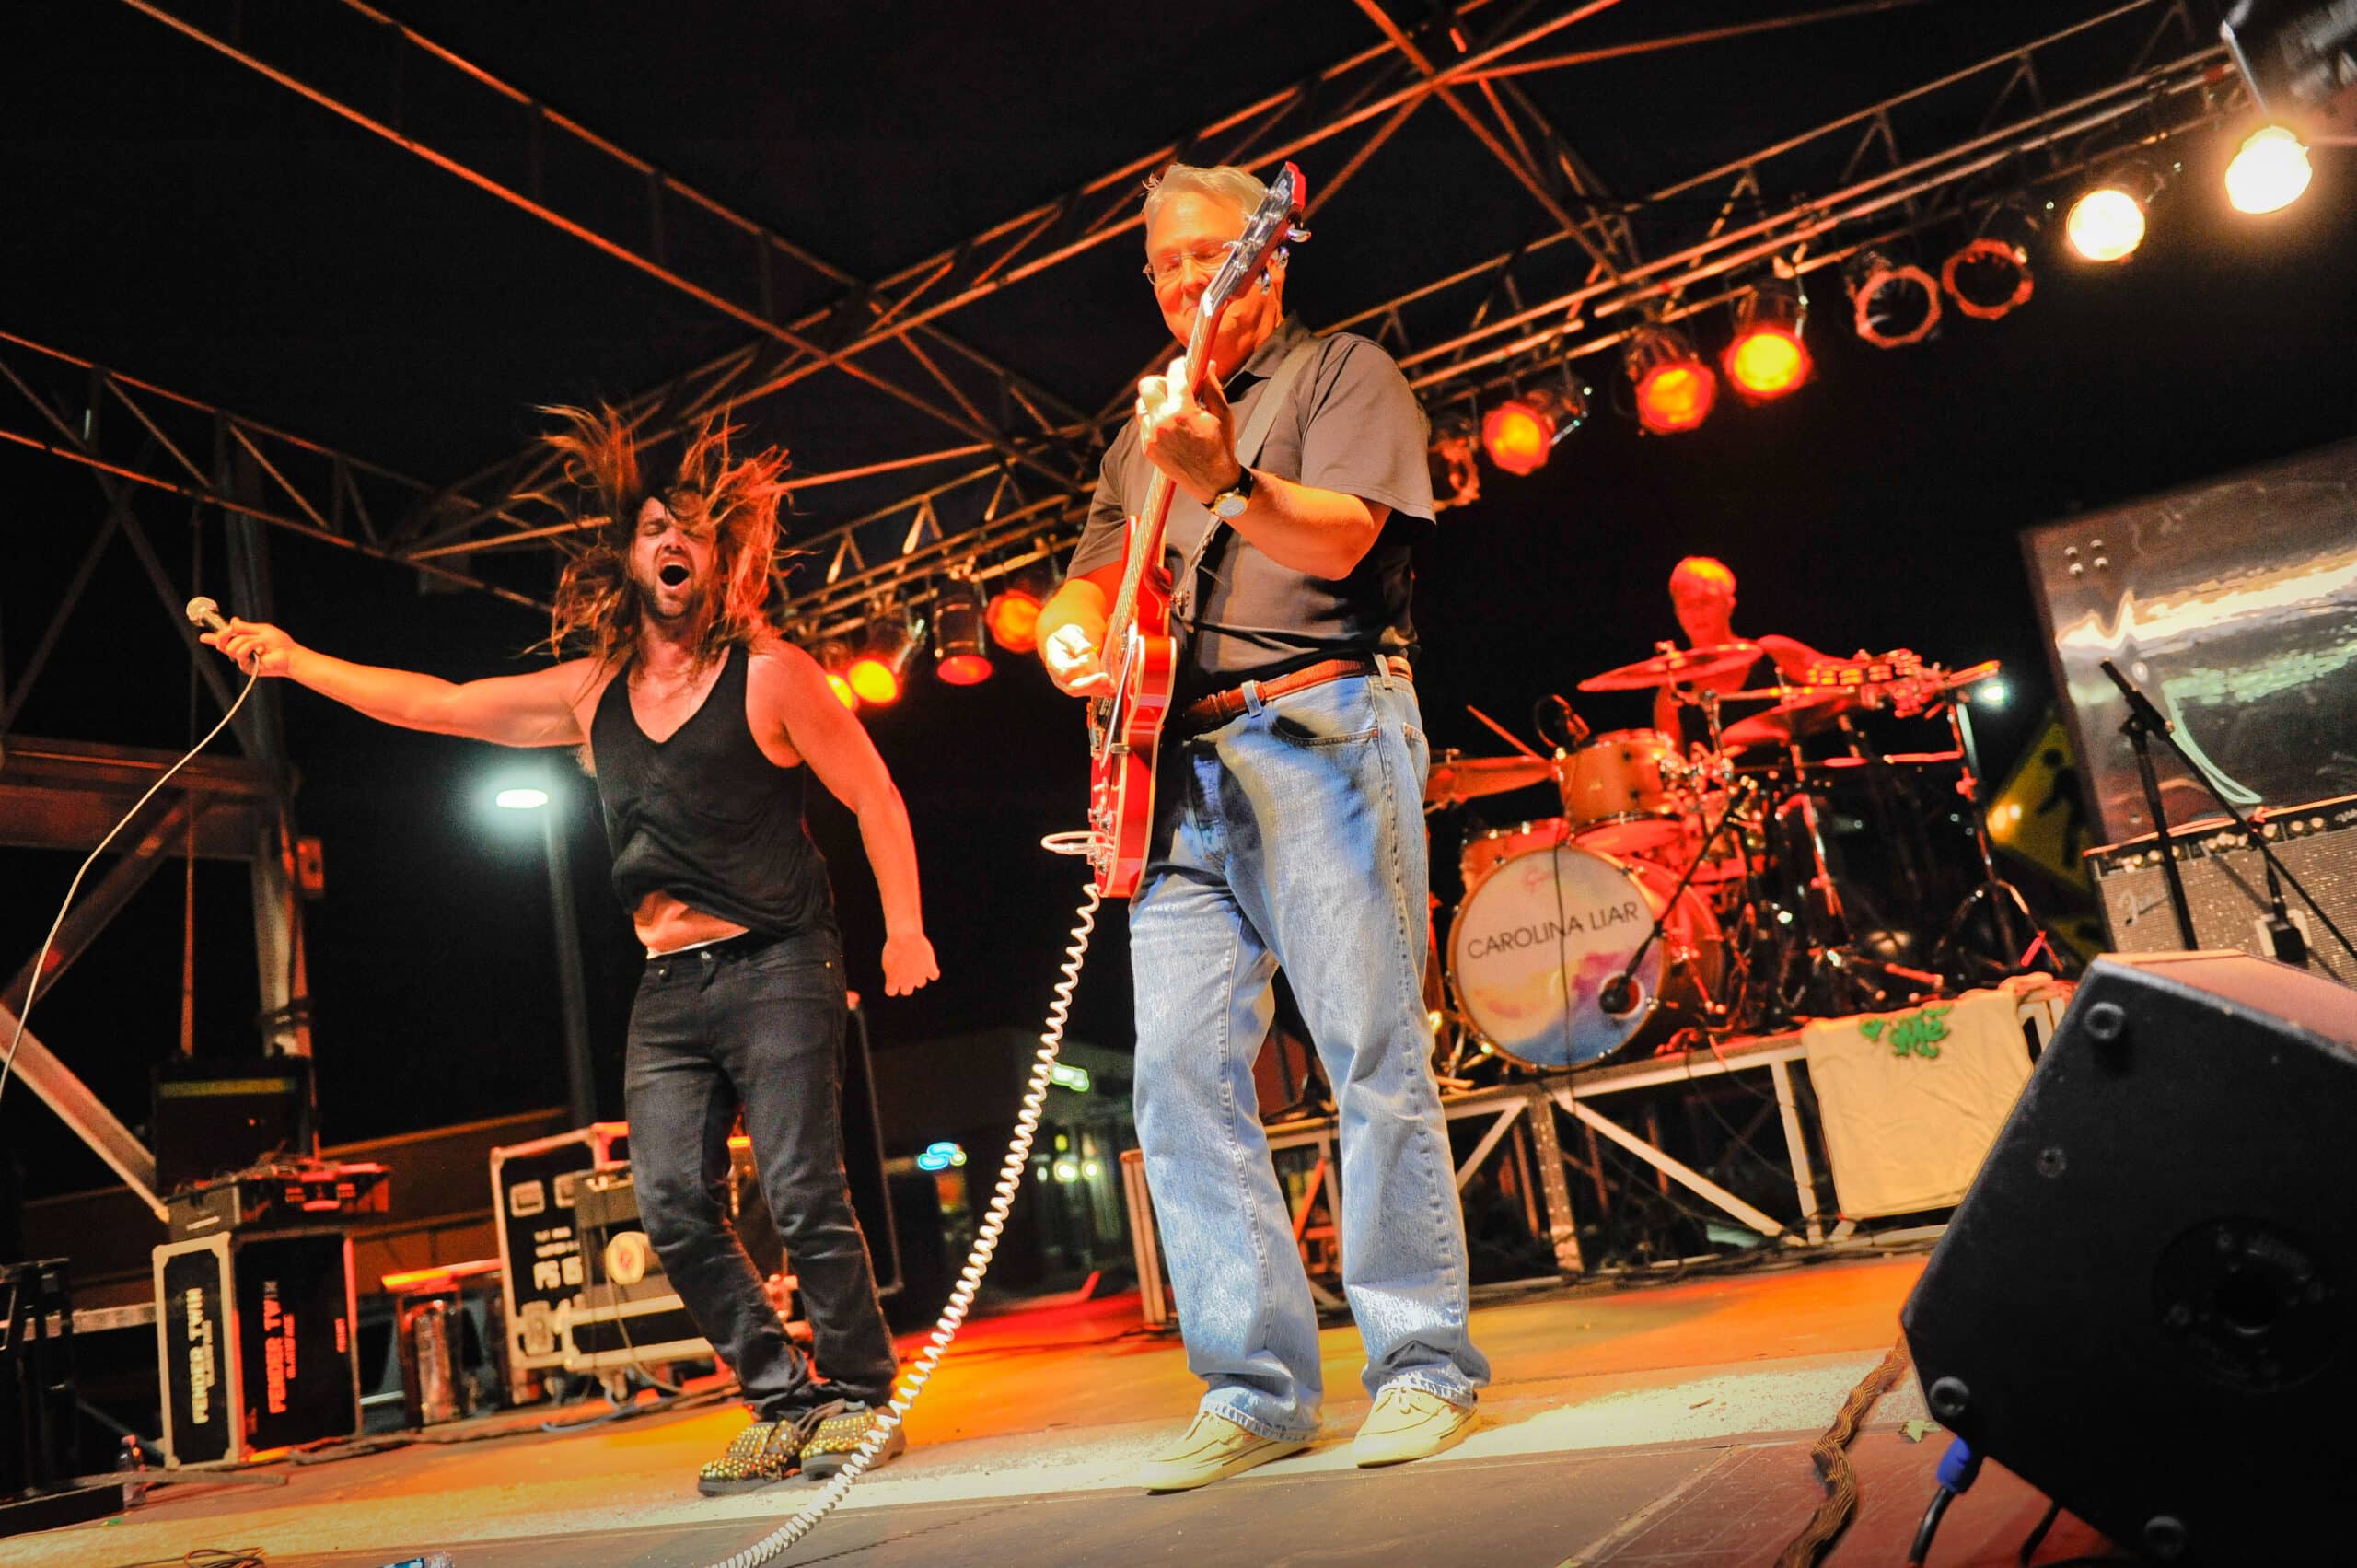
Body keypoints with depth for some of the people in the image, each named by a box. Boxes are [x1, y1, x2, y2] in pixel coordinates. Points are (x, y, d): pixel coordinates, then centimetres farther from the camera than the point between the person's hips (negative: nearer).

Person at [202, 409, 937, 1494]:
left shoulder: (768, 674, -3)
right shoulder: (590, 692, 12)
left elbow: (874, 796, -2)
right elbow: (438, 704, 19)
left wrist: (903, 925, -9)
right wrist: (294, 661, 20)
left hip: (774, 970, -5)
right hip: (666, 990, 5)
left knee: (801, 1195, -11)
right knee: (674, 1210, -2)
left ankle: (860, 1399, 6)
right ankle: (785, 1403, 10)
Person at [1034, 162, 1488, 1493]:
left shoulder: (1345, 374, 7)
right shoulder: (1146, 430, 26)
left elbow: (1341, 536, -11)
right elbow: (1094, 574, 25)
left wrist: (1225, 482, -31)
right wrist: (1072, 632, 0)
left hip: (1320, 734, -5)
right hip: (1179, 768, 6)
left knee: (1376, 1054, -7)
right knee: (1182, 1071, -2)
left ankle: (1426, 1366, 4)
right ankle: (1257, 1387, 6)